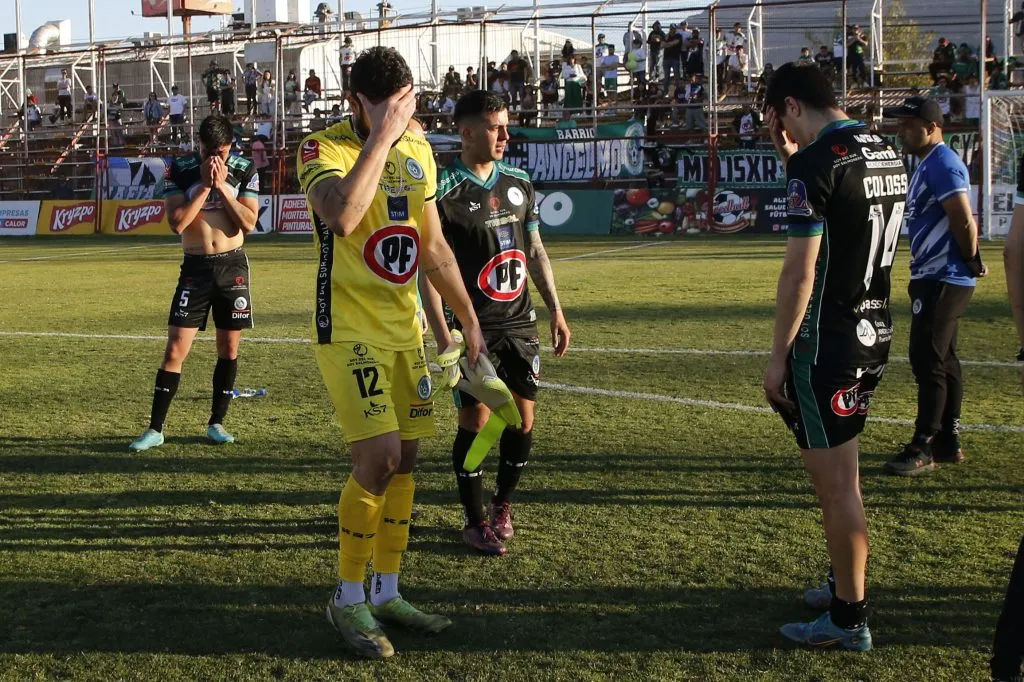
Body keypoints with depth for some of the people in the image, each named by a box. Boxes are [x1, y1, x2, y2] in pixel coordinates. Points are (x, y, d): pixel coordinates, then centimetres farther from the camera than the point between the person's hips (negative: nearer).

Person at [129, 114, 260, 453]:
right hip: (195, 268, -1)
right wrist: (205, 186, -18)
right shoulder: (180, 170, -5)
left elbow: (249, 223, -10)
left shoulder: (245, 171, -2)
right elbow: (176, 223, -14)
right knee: (175, 349, -5)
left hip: (232, 265, 1)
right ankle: (155, 429, 1)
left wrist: (222, 186, -16)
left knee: (229, 347, 6)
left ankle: (216, 423, 20)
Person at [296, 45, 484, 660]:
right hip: (349, 330, -7)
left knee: (405, 460, 8)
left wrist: (468, 318, 19)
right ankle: (349, 600, 3)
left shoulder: (418, 149, 9)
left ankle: (387, 592, 21)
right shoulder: (324, 148, -11)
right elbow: (342, 217, -34)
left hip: (405, 329, 7)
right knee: (380, 458, -14)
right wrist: (383, 136, -28)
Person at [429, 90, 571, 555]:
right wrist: (443, 336, -17)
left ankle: (501, 505, 28)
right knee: (475, 421, -3)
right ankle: (474, 522, 13)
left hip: (520, 323, 6)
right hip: (472, 327, -5)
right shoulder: (445, 191, -11)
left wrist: (556, 311, 13)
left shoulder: (519, 185, 8)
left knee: (523, 419, 6)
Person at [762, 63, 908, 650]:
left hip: (828, 341, -9)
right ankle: (845, 584, 33)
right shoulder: (888, 155, 8)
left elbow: (799, 273, -19)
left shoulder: (815, 163, -16)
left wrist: (778, 355, -12)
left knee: (836, 483, 0)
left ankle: (850, 619, 8)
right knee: (841, 473, 21)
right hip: (876, 334, 9)